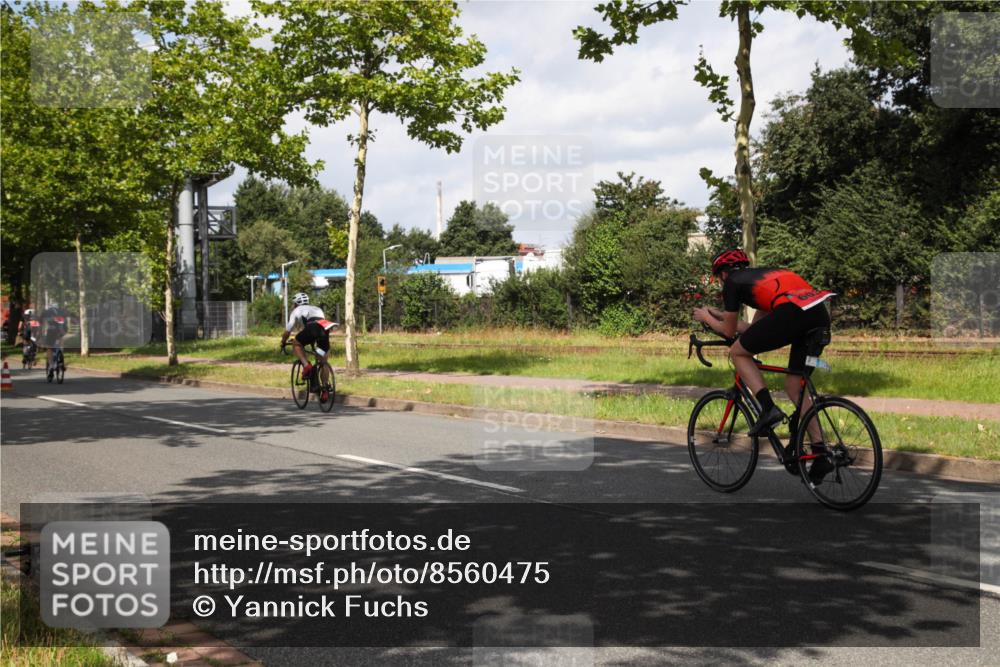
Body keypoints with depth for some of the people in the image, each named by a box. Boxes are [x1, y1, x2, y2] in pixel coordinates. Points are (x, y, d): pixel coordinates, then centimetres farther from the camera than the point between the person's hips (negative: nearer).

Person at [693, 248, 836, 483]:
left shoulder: (733, 282, 16)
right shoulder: (761, 276, 37)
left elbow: (729, 331, 22)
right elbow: (753, 328, 41)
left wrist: (707, 318, 40)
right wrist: (720, 315, 52)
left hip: (792, 312, -7)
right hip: (821, 314, 7)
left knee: (737, 352, 13)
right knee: (794, 386, 17)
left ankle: (768, 408, -1)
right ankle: (821, 454, 12)